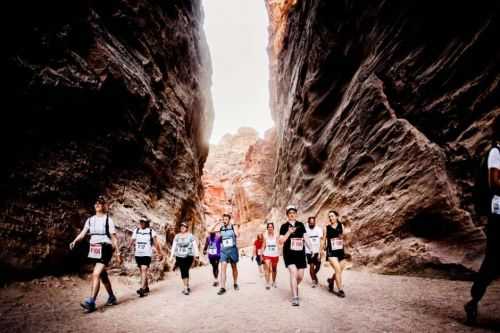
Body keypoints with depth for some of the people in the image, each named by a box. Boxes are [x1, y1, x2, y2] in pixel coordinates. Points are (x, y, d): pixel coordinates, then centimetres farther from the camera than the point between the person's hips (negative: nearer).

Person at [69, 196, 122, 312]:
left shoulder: (108, 219, -4)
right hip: (94, 249, 6)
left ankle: (91, 302, -17)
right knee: (103, 275, 15)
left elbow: (113, 237, -3)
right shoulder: (90, 219, 11)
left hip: (105, 249, -6)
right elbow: (83, 233, 1)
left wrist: (117, 252, -4)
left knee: (96, 274, -17)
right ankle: (112, 298, 30)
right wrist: (75, 241, -19)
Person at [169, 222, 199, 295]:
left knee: (185, 271, -6)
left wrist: (196, 255, -5)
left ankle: (186, 287, 3)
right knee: (183, 271, -2)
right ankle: (186, 287, 4)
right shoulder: (177, 236, 10)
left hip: (188, 256, -2)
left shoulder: (191, 236, 2)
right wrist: (171, 256, 4)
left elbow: (195, 246, 1)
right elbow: (173, 246, 9)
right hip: (179, 256, 2)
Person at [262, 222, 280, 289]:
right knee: (267, 268, -16)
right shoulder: (265, 236, 0)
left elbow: (278, 246, 3)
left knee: (274, 269, 13)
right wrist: (262, 255, 3)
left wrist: (278, 254, -3)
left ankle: (274, 282, 32)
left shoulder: (276, 236, 0)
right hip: (267, 254, -1)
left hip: (275, 255, 1)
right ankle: (267, 284, -14)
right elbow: (263, 246, 4)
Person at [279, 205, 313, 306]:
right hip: (289, 254, -4)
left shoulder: (301, 225, 8)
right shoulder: (284, 226, -2)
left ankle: (295, 287, 40)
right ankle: (295, 298, -9)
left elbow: (305, 237, 12)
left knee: (300, 276, 7)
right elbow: (281, 242, -7)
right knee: (293, 273, -18)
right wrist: (289, 232, -19)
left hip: (300, 253, 4)